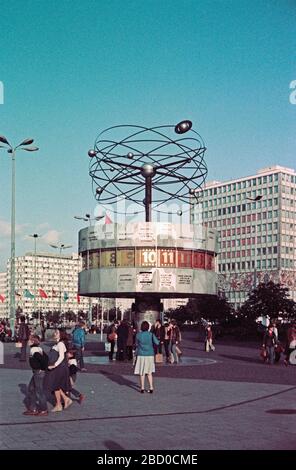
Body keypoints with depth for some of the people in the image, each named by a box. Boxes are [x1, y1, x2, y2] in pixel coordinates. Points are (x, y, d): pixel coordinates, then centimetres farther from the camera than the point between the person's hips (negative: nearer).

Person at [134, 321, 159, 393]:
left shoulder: (138, 335, -5)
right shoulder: (151, 334, -5)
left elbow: (136, 344, 7)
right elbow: (157, 343, -11)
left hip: (141, 355, -1)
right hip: (150, 355, 1)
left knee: (142, 372, 7)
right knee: (149, 372, 12)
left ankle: (142, 388, 10)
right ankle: (151, 387, 9)